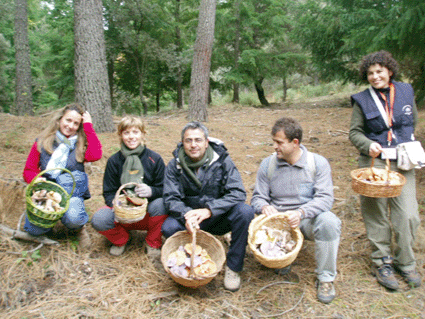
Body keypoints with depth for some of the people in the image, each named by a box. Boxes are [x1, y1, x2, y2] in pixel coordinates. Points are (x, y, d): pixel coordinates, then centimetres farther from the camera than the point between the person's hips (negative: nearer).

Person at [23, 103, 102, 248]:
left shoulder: (81, 144, 5)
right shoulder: (42, 142, 8)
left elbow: (95, 155, -18)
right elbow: (29, 170, 8)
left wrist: (88, 126, -9)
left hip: (72, 192, -2)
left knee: (73, 218, -33)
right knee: (35, 229, -18)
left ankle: (78, 228, 4)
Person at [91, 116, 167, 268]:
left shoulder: (154, 158, -3)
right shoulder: (114, 161, 2)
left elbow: (164, 189, -3)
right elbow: (109, 193, 2)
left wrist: (151, 191, -27)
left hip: (147, 213, -1)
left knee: (160, 204, -34)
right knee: (98, 220, -28)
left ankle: (153, 245, -5)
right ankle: (121, 239, 9)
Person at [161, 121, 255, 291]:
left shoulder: (222, 160, -11)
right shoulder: (175, 165, -5)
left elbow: (238, 193, -19)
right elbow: (171, 198, -9)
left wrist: (208, 210, -31)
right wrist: (186, 215, -32)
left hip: (219, 217, -1)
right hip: (188, 216, 1)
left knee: (245, 211, -29)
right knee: (169, 228, -28)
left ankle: (233, 267, -11)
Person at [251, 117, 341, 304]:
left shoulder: (318, 163, -4)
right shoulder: (268, 164, 2)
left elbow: (325, 198, -15)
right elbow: (258, 197, 2)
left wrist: (301, 212, -34)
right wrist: (264, 207, -24)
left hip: (308, 220, -1)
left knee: (329, 222, -34)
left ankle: (326, 278, -9)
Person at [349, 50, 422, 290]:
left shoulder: (406, 91, 9)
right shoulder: (362, 100, 1)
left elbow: (414, 122, 20)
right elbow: (355, 132, 1)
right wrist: (368, 145, -18)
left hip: (403, 163, 2)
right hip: (374, 162, -2)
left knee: (408, 215, -1)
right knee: (377, 215, 4)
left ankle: (405, 262, 21)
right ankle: (382, 262, 21)